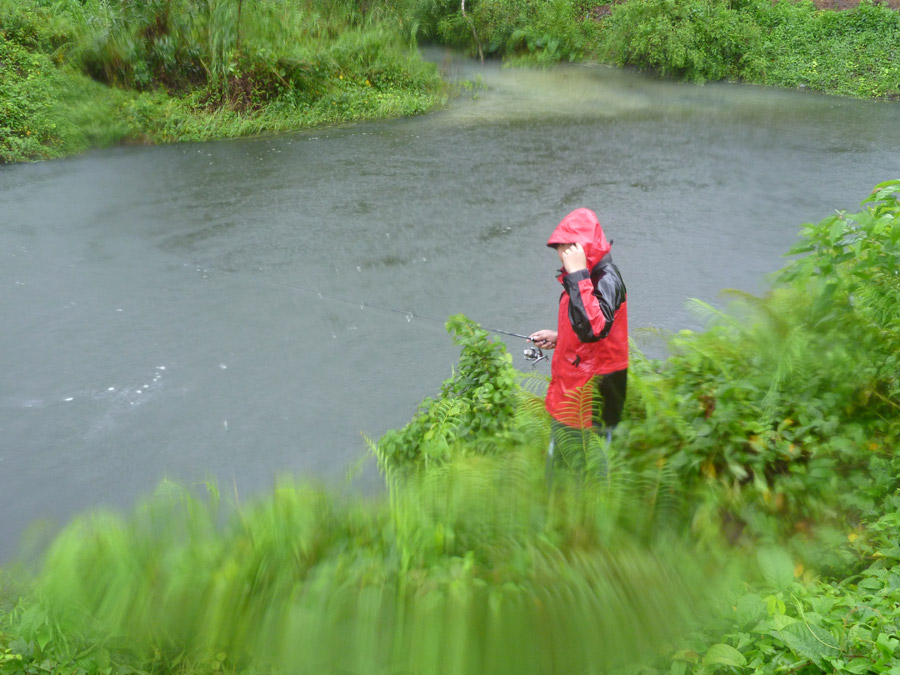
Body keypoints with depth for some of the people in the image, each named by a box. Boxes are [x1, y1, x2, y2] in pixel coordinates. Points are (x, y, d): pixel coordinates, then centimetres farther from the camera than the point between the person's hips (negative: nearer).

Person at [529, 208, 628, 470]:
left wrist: (577, 275, -36)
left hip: (594, 388, -10)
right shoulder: (588, 276, 8)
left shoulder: (607, 279, -22)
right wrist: (558, 337, 9)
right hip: (570, 383, 10)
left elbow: (593, 328, -40)